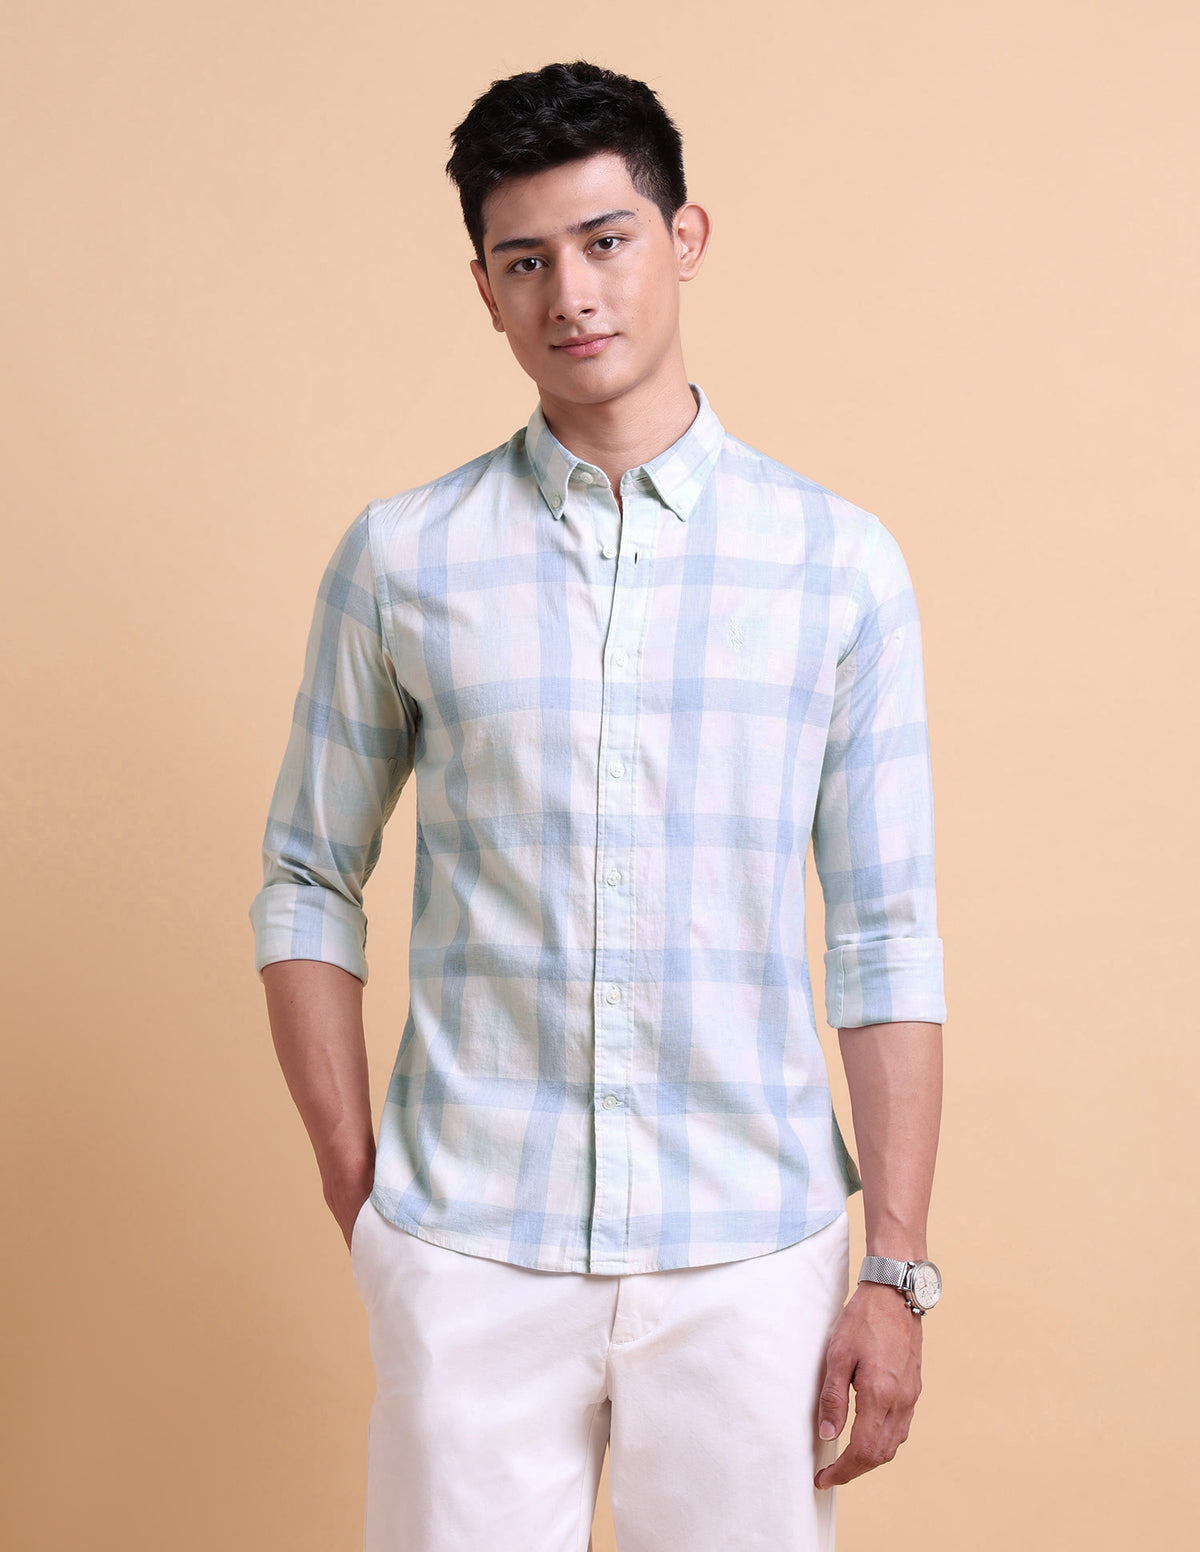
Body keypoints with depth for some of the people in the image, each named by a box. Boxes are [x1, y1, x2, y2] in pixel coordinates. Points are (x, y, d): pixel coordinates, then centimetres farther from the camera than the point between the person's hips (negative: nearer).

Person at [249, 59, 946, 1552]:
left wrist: (897, 1271, -3)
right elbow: (308, 883, 7)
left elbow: (884, 936, 0)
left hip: (751, 1255, 0)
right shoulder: (400, 557, 2)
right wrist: (358, 1202, 1)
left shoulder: (841, 562, 1)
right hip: (467, 1249, 0)